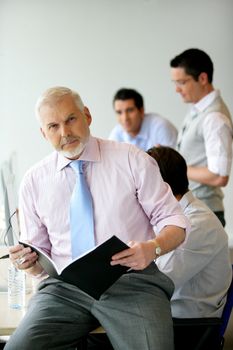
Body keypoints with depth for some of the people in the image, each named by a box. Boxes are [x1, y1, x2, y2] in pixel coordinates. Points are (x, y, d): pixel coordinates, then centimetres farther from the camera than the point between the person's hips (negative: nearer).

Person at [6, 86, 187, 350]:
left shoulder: (133, 160, 4)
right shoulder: (34, 181, 11)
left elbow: (174, 221, 5)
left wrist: (153, 247, -16)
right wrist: (28, 262, -8)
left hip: (132, 281, -2)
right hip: (64, 287, 2)